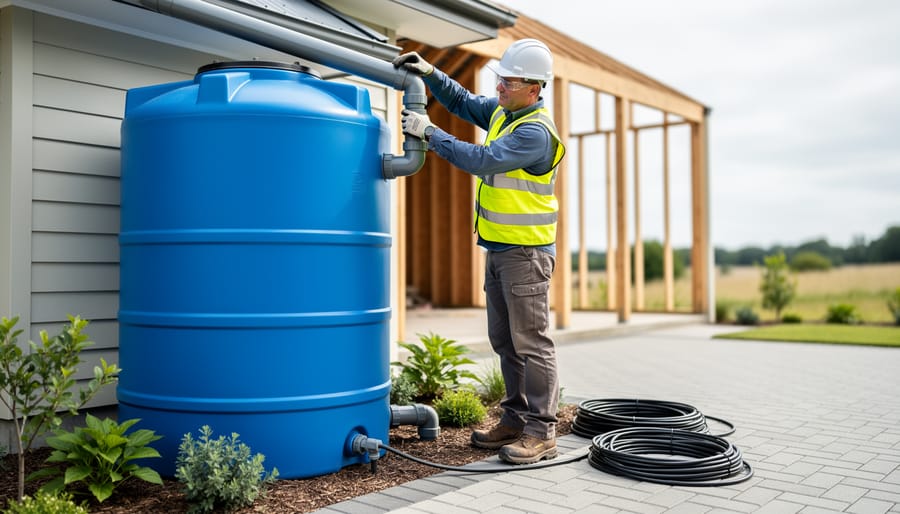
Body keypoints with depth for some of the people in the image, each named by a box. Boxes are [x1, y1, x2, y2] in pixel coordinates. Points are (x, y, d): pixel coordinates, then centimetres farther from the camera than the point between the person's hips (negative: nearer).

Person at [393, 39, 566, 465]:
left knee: (531, 341, -6)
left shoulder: (536, 131, -19)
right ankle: (517, 419, 23)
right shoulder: (502, 110, 11)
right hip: (499, 248, 10)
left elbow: (481, 160, -26)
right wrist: (429, 73, 10)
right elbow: (463, 102, 25)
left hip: (526, 251, -10)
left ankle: (541, 432, 1)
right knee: (505, 341, 13)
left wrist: (429, 132, -18)